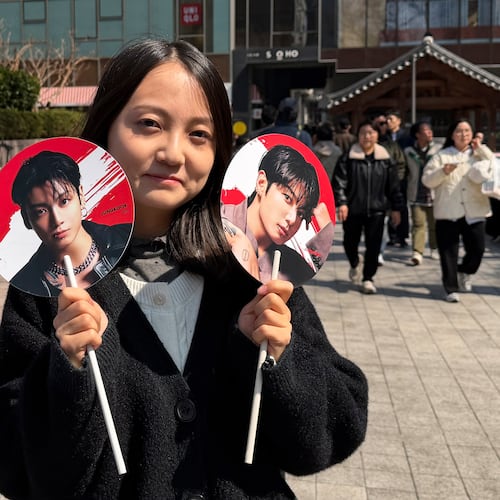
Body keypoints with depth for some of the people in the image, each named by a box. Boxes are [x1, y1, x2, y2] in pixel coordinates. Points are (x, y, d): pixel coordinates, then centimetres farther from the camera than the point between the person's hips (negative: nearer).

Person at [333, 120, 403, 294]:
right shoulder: (348, 158, -3)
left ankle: (368, 278, 12)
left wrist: (395, 208, 7)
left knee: (373, 245, -1)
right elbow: (339, 182, -7)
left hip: (376, 209, 1)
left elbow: (393, 186, 8)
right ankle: (355, 263, 43)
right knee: (350, 242, 11)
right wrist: (341, 202, -18)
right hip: (353, 209, -1)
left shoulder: (385, 159, 4)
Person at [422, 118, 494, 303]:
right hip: (448, 213, -2)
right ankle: (451, 289, 11)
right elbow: (427, 180, 1)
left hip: (475, 212, 2)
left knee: (477, 249, 0)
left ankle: (464, 273, 30)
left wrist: (481, 148, -6)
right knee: (448, 253, 0)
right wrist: (443, 172, -17)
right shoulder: (442, 156, 6)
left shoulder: (479, 154, 14)